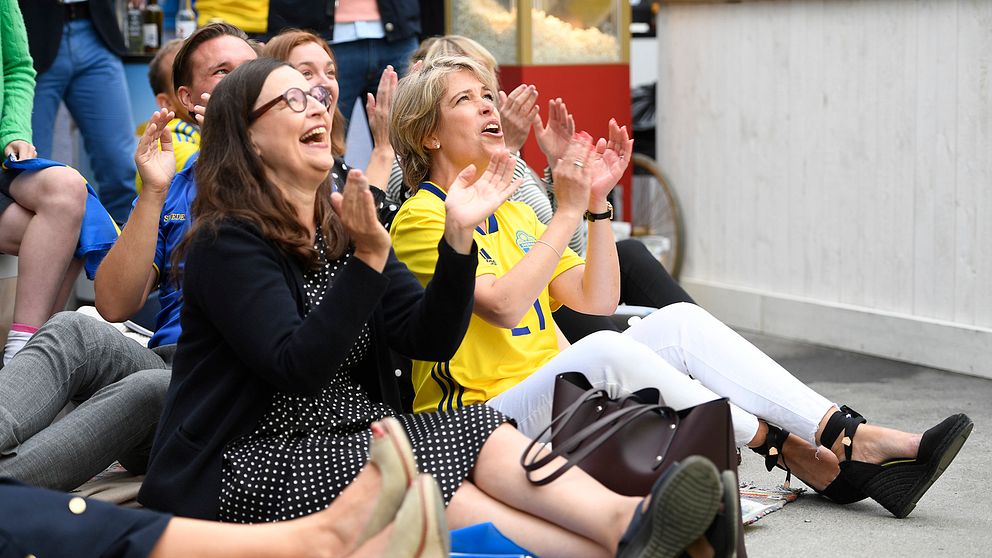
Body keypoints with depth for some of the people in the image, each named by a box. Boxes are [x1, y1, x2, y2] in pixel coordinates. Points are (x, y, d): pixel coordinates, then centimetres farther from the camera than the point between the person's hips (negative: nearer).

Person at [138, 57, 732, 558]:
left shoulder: (341, 229, 14)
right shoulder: (226, 241, -10)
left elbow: (431, 339, 4)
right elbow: (297, 371, -23)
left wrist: (459, 237, -9)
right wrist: (369, 259, -28)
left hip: (346, 437, 7)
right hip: (252, 463, -7)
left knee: (472, 429, -20)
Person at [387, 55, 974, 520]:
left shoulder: (512, 212, 20)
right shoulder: (423, 218, -7)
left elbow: (596, 299, 12)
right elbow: (505, 306, -22)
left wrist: (598, 203, 2)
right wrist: (568, 210, -16)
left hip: (554, 393, 8)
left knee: (679, 321, -13)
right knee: (605, 350, -34)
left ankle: (853, 440, -22)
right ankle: (790, 451, -23)